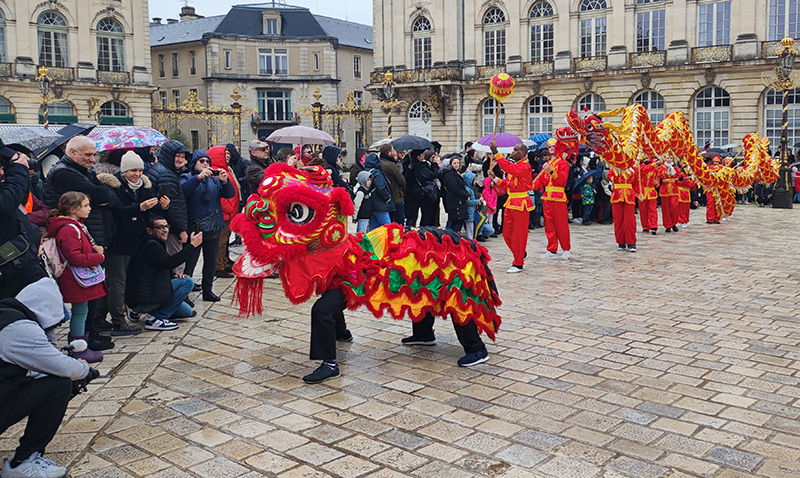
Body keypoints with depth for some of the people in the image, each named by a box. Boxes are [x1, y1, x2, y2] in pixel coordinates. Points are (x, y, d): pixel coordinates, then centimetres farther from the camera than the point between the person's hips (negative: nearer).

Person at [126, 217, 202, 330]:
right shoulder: (151, 246, -18)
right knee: (187, 282, -17)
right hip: (141, 301, -11)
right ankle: (156, 318, -16)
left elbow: (164, 268, 23)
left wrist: (173, 275, 1)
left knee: (187, 312, 15)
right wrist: (192, 245, -30)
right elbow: (168, 262, -32)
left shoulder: (156, 244, 14)